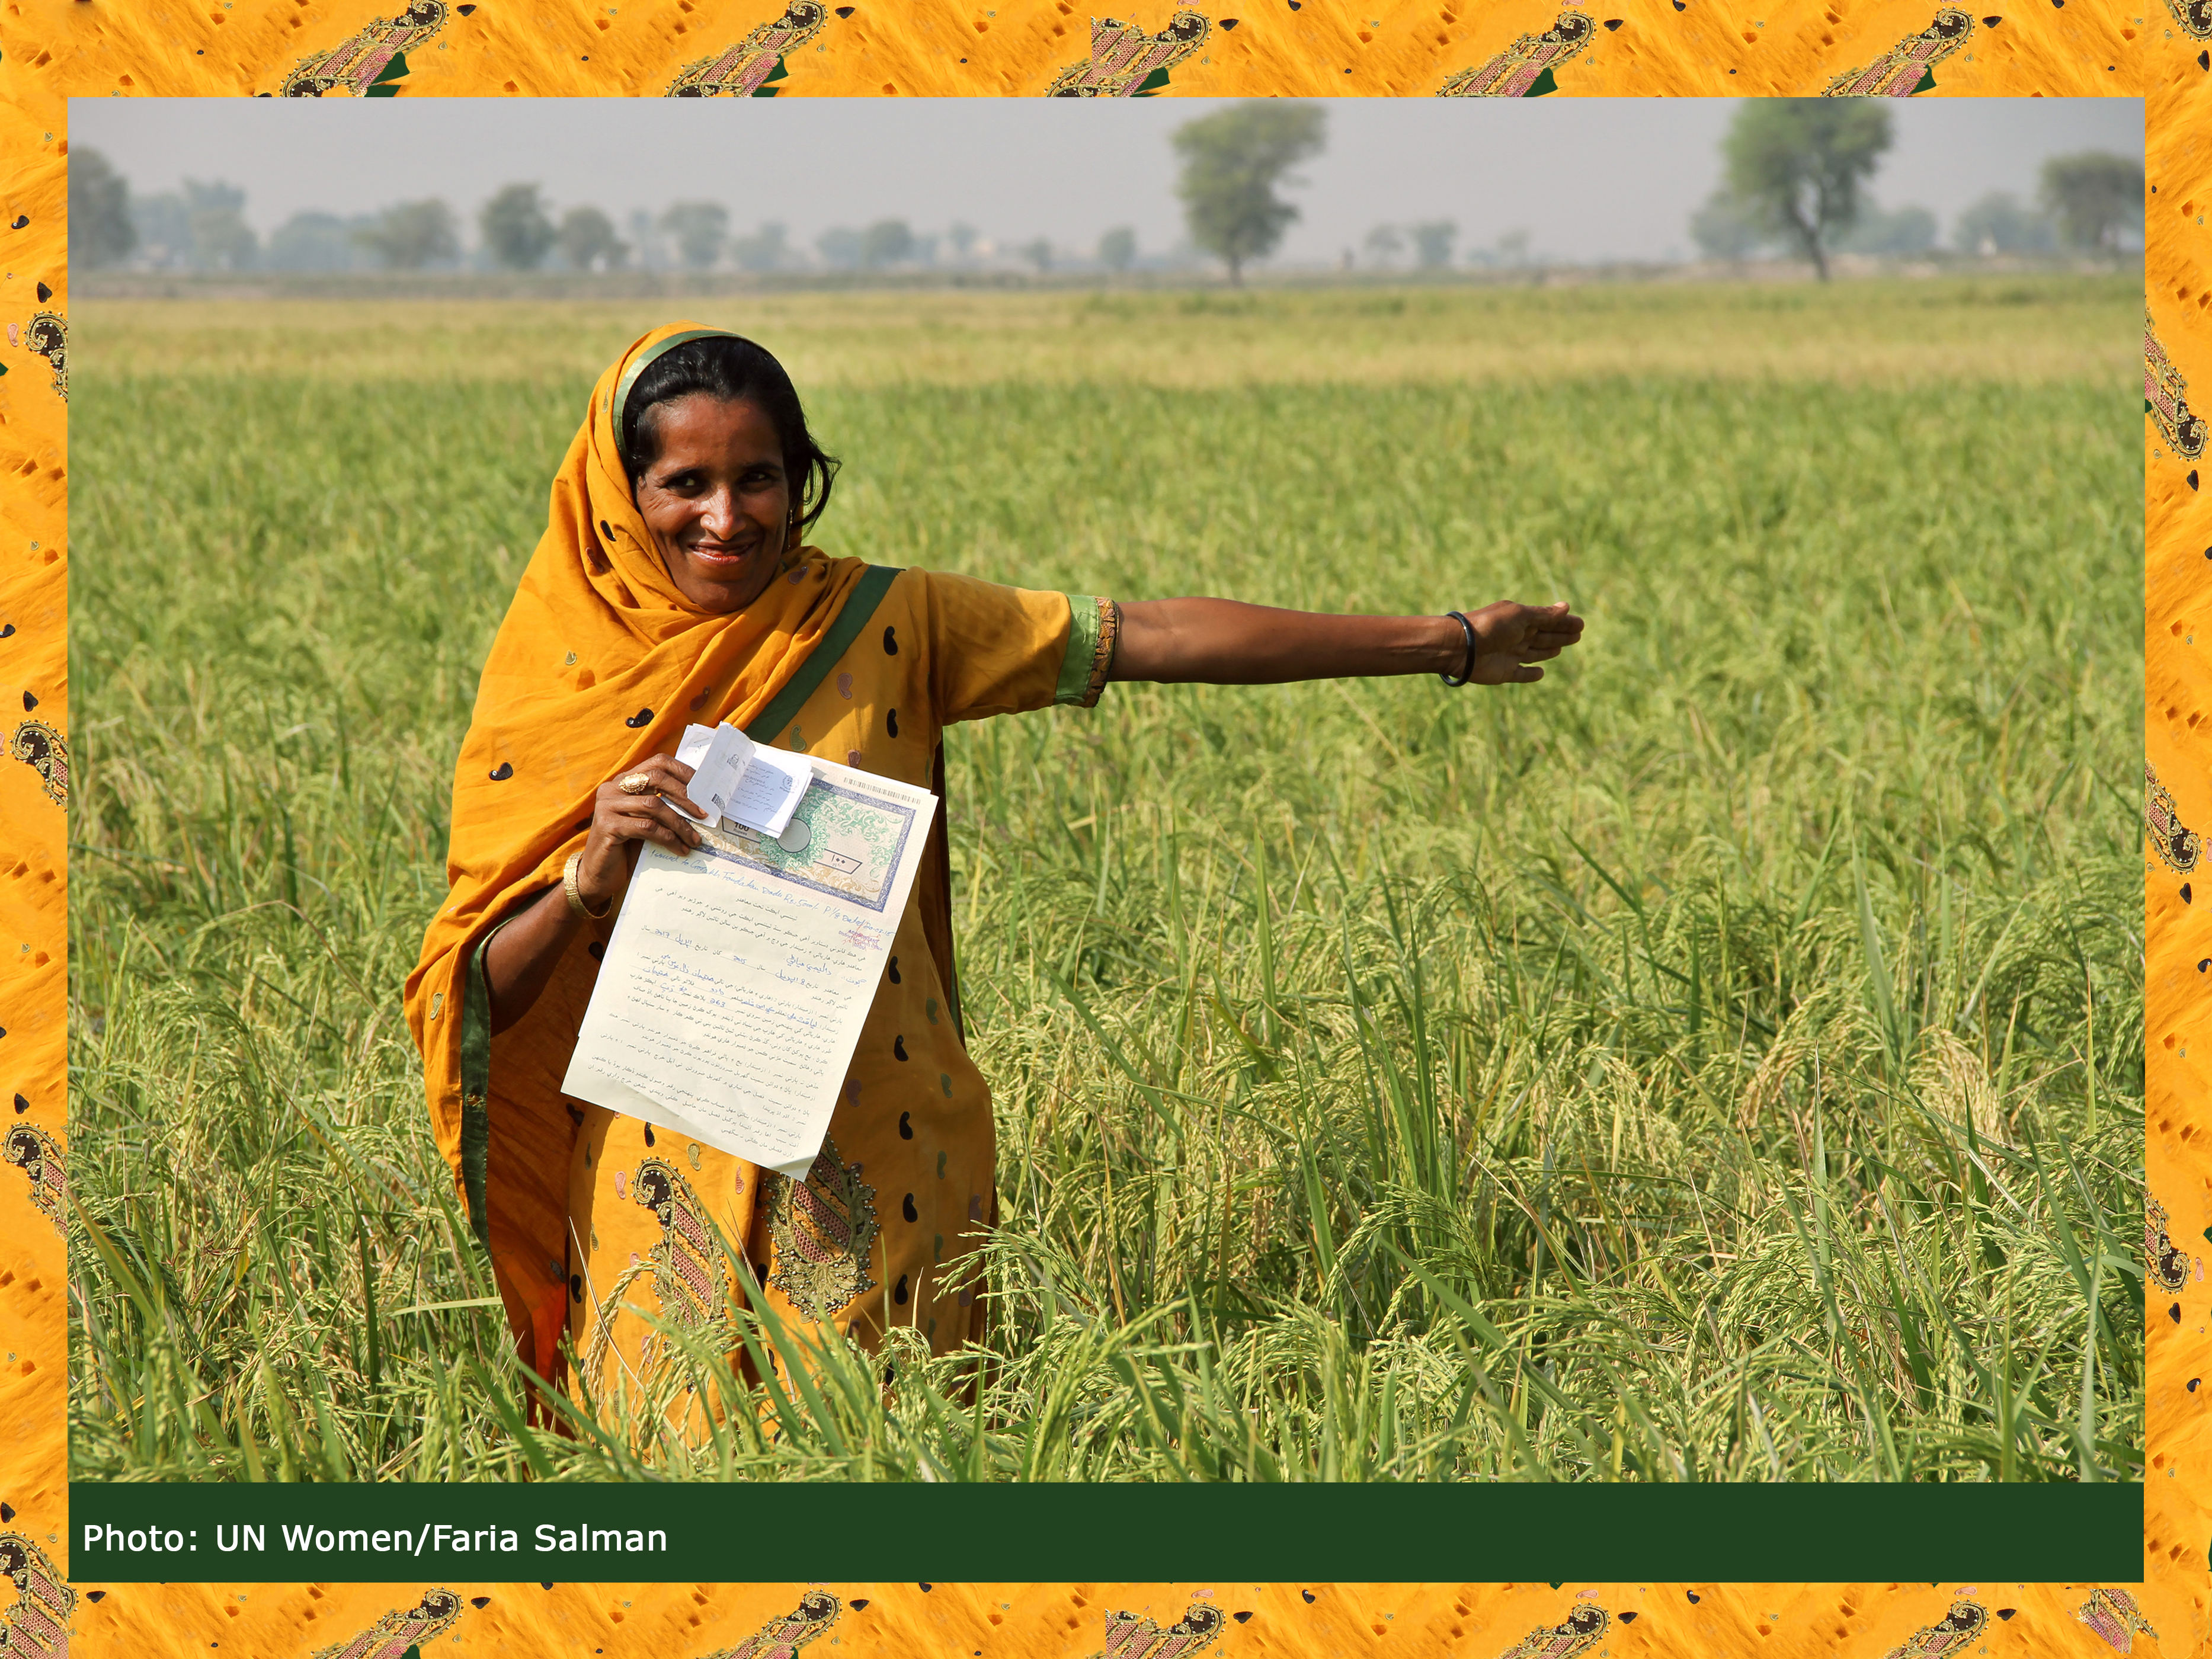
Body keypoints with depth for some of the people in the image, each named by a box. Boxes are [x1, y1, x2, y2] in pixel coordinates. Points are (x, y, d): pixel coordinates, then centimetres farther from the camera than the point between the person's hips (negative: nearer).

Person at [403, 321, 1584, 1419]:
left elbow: (1154, 637, -1)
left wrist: (1445, 643, -1)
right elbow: (481, 995, -3)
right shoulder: (552, 678, -1)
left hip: (876, 1173, 1)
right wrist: (595, 870, -22)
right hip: (670, 1185, 0)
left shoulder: (876, 627, 0)